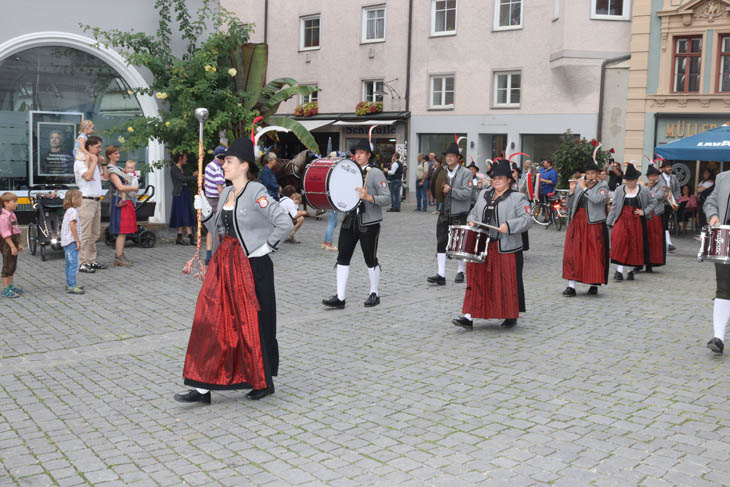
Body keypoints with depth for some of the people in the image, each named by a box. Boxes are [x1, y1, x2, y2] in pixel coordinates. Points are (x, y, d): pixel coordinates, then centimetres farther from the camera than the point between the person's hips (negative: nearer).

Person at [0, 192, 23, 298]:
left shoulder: (11, 214, 13)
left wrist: (18, 244, 22)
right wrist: (12, 246, -24)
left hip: (13, 243, 10)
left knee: (13, 266, 16)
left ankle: (10, 286, 27)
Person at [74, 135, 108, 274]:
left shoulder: (96, 162, 19)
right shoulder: (80, 162, -9)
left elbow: (105, 176, 27)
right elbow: (87, 176, -25)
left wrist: (103, 163, 15)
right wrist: (94, 161, -15)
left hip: (96, 201, 9)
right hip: (86, 201, -9)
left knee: (95, 234, 13)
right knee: (85, 235, -9)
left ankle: (91, 261, 20)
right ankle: (81, 263, -7)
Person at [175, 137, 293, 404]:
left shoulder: (256, 192, -13)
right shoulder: (226, 193, 12)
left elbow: (285, 224, -18)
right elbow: (220, 229, 15)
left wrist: (266, 246, -14)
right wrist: (205, 210, 3)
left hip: (251, 265, -8)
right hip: (224, 263, 8)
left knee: (253, 323, 3)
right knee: (212, 319, 3)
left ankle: (264, 382, 22)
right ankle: (203, 387, 7)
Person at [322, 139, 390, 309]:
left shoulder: (376, 173, -5)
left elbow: (386, 198, -11)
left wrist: (368, 197, -25)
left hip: (369, 223, -5)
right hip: (349, 221, 5)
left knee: (371, 260, 5)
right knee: (343, 257, 0)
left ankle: (374, 294, 22)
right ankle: (340, 297, 3)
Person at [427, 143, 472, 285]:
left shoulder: (466, 173, -5)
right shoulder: (442, 171, 10)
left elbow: (467, 193, -14)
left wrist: (450, 190, -22)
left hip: (460, 214, -4)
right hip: (444, 213, 4)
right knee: (441, 243, -2)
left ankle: (460, 272, 22)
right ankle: (441, 275, -2)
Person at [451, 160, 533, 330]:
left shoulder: (518, 198, -3)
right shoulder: (484, 194, 15)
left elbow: (527, 219, -11)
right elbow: (474, 212, 25)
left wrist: (509, 226, -24)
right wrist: (472, 221, 4)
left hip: (506, 249, -4)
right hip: (482, 247, 5)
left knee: (508, 282, 3)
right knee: (477, 280, 1)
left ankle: (511, 316, 21)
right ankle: (469, 317, 1)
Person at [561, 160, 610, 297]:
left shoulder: (602, 186, 2)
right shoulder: (579, 184, 11)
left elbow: (597, 199, -20)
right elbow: (569, 206, 9)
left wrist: (584, 188, -10)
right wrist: (572, 190, -4)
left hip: (594, 224, -3)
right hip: (577, 223, 3)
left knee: (594, 254, 0)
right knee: (573, 253, -2)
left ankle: (594, 285, 12)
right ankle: (571, 286, 0)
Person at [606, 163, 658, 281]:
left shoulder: (644, 191, 2)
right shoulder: (619, 190, 4)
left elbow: (653, 202, 12)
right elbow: (614, 206, 6)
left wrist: (644, 212, -4)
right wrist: (609, 221, 1)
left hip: (636, 221, 0)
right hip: (622, 220, 0)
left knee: (635, 245, 4)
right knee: (619, 242, -16)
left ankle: (631, 270, 18)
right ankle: (619, 270, -15)